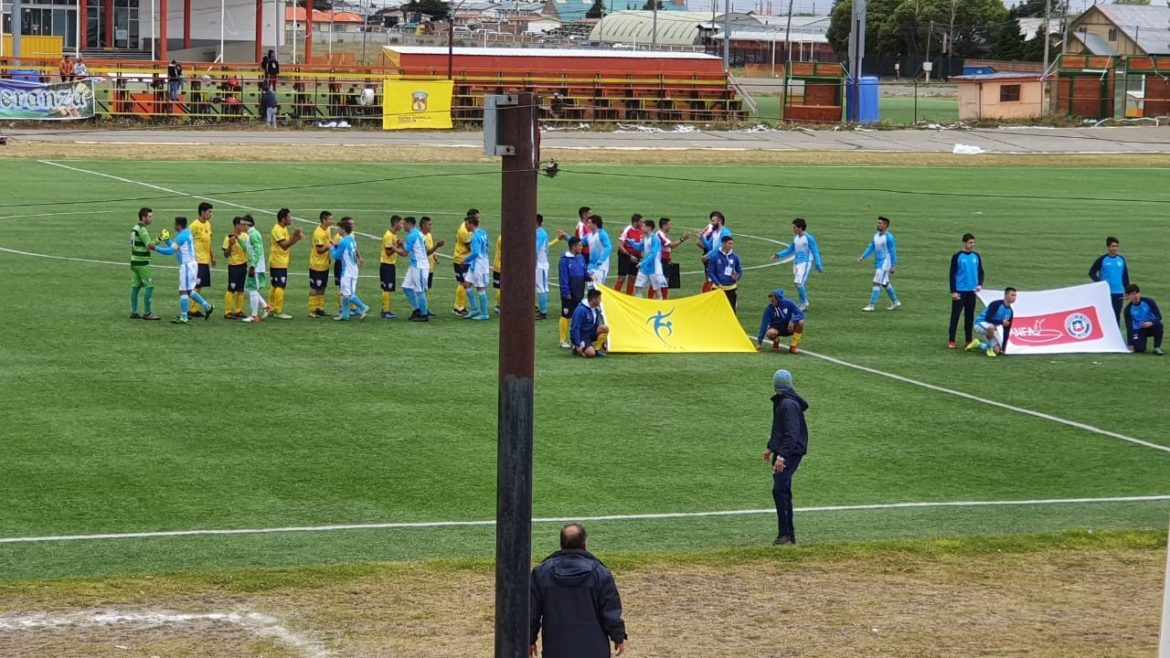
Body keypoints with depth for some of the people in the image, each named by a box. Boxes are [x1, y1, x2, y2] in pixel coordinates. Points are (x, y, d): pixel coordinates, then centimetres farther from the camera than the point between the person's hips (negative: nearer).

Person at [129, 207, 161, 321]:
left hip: (134, 261, 9)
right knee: (149, 286, -5)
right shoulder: (142, 229, -15)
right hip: (142, 263, -9)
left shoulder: (134, 229, 13)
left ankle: (134, 312, 11)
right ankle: (147, 313, -5)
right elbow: (149, 245, -20)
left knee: (135, 287, 9)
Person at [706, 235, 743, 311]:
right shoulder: (714, 256, -8)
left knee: (731, 310, 7)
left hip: (731, 288, 3)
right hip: (718, 288, -3)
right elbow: (710, 272, -7)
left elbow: (740, 271, 13)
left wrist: (737, 276, -10)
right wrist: (718, 283, -17)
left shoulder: (735, 257, 2)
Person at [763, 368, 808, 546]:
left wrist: (781, 455, -28)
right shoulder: (780, 402, 14)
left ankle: (785, 533, -14)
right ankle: (788, 534, 16)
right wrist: (770, 447, 31)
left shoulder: (789, 404, -18)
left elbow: (791, 434, -24)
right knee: (783, 492, 12)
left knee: (779, 490, -15)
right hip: (782, 452, 10)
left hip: (791, 453, -10)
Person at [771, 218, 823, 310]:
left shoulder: (809, 238, -11)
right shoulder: (795, 238, 11)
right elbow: (790, 250, 21)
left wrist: (819, 266, -10)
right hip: (796, 263, 8)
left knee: (799, 283, -17)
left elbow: (815, 252, -8)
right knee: (801, 285, 10)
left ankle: (805, 304, -5)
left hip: (805, 263, -8)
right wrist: (778, 255, 12)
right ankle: (804, 305, 18)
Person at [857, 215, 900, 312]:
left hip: (884, 264, -9)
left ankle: (871, 306, -10)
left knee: (877, 284, -11)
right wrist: (862, 257, -2)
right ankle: (895, 303, 29)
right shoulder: (876, 235, 8)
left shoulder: (888, 237, -15)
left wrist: (893, 266, -13)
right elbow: (871, 247, 9)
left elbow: (892, 252, -13)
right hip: (878, 263, 9)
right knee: (885, 284, 17)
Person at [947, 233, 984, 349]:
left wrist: (980, 284, -5)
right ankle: (951, 340, 1)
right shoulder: (957, 256, -6)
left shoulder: (976, 256, 6)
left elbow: (980, 271, 13)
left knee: (970, 316, 8)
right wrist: (953, 291, -10)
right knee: (955, 315, -3)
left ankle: (968, 340, 15)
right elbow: (952, 274, -6)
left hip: (972, 291, 4)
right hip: (960, 291, -4)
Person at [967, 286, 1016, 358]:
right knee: (991, 327, -42)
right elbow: (988, 319, -28)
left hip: (991, 329, 7)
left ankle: (977, 344, 20)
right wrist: (1002, 321, -35)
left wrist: (1003, 347, 0)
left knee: (997, 350, -6)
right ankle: (989, 349, -20)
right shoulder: (996, 304, -20)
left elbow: (1006, 330, 4)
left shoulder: (1010, 312, 2)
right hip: (981, 324, -7)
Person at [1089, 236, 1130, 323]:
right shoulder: (1102, 260, -5)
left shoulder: (1121, 259, 6)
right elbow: (1091, 273, 1)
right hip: (1105, 293, -3)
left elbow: (1125, 276, 14)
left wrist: (1127, 291, 11)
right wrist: (1100, 282, -15)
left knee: (1116, 316, 9)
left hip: (1119, 293, 3)